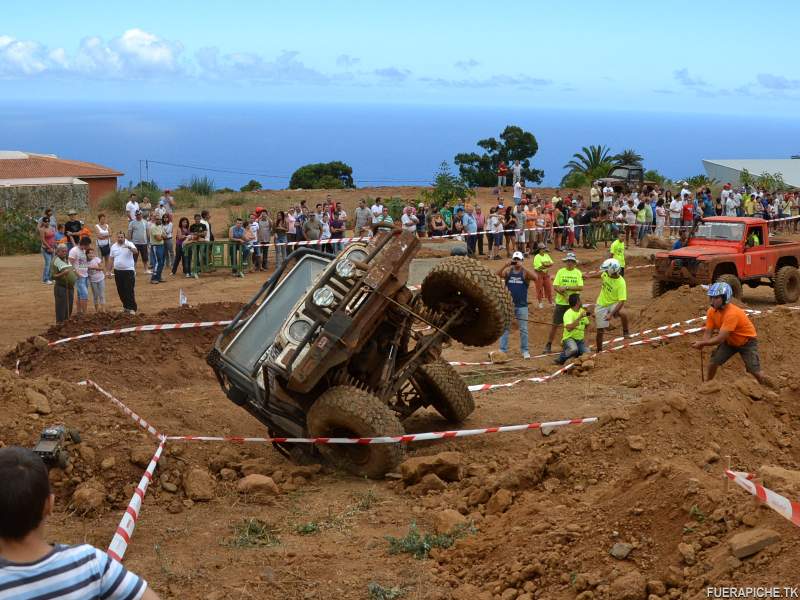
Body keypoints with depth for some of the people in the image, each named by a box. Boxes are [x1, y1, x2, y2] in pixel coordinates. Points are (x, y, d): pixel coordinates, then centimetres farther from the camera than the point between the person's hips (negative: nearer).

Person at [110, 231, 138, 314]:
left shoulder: (129, 244, -6)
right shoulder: (113, 247, 9)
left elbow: (136, 251, -25)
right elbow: (112, 259, 14)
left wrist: (129, 247, -44)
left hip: (129, 271, -5)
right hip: (118, 271, 5)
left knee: (130, 290, -7)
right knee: (121, 291, 10)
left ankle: (132, 308, -3)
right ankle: (126, 306, 23)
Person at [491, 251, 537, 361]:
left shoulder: (525, 272, -2)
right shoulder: (508, 271, 1)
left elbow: (534, 277, -21)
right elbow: (498, 275, -15)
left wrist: (523, 267, -28)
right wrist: (506, 265, -29)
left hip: (522, 306, -1)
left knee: (523, 329, 6)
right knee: (505, 328, 2)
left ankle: (525, 351, 15)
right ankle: (503, 351, 5)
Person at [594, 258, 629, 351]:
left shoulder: (621, 283, -28)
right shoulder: (606, 274, -12)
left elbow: (621, 302, -31)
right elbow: (601, 275, 16)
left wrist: (611, 314, -39)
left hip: (613, 303, -4)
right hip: (601, 305, 4)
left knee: (623, 314, -37)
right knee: (600, 330, 8)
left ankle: (625, 332, -13)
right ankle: (599, 350, 26)